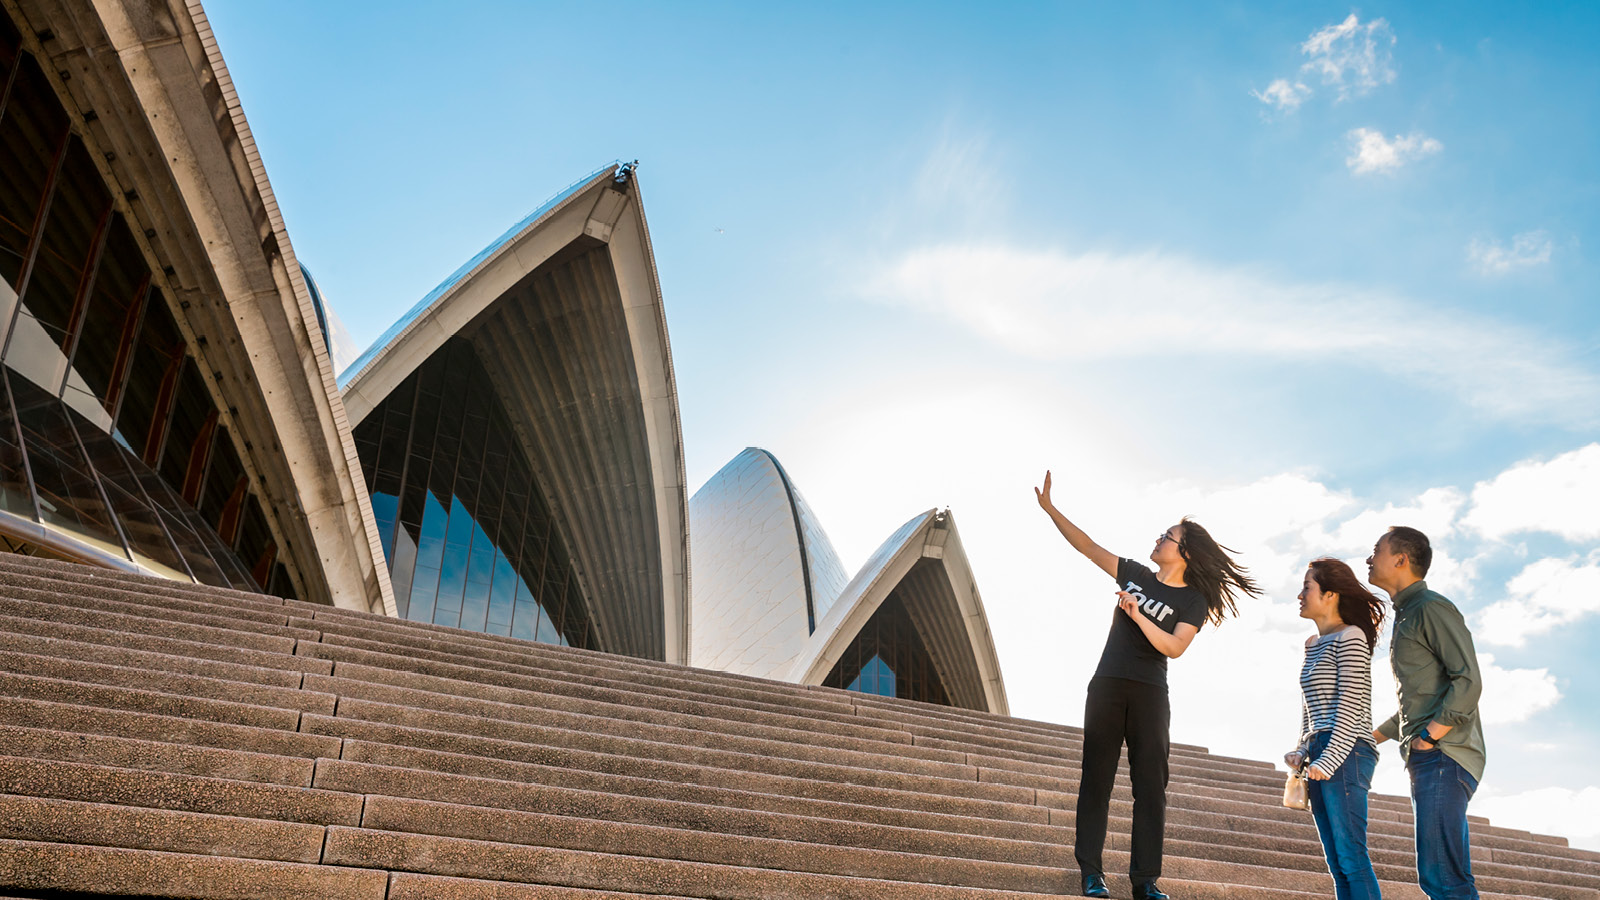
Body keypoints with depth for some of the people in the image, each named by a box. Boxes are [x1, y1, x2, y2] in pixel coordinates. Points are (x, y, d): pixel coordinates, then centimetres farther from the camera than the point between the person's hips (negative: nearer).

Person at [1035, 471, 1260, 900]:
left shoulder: (1193, 601, 0)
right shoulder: (1135, 575, 10)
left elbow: (1174, 647, -13)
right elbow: (1088, 546, 10)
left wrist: (1137, 615, -20)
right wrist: (1049, 508, 4)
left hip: (1150, 694, -2)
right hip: (1107, 686, 2)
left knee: (1151, 784, -3)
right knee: (1097, 777, -1)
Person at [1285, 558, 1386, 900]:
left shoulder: (1350, 637, -5)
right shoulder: (1313, 644, 19)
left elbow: (1350, 705, -13)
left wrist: (1330, 759, -18)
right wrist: (1303, 750, 8)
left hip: (1345, 753, -9)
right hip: (1320, 757, 9)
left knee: (1351, 854, -12)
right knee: (1338, 863, 6)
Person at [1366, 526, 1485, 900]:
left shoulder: (1432, 608, -5)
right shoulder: (1406, 617, 25)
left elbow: (1468, 681, -15)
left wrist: (1428, 738, -17)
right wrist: (1373, 737, 22)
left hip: (1443, 755, -10)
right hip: (1426, 760, 10)